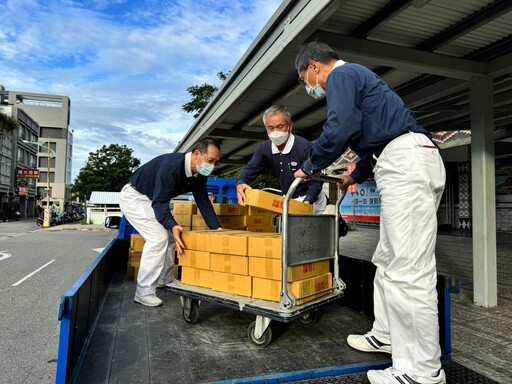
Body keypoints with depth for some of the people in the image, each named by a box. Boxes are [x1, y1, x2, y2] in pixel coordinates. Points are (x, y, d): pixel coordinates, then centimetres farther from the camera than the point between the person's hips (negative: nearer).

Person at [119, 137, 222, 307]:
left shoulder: (199, 174, -9)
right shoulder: (170, 166, -35)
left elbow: (203, 201, -4)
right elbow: (160, 202, -37)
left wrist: (216, 228, -12)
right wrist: (173, 226, -52)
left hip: (152, 200, 9)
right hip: (133, 196, -9)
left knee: (170, 237, 10)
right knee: (158, 237, -19)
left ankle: (165, 280, 26)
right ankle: (143, 292, -11)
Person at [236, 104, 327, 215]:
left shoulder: (304, 147, -20)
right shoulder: (263, 149, -1)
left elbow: (316, 179, -20)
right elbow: (250, 169, -10)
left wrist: (306, 202, -36)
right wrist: (240, 184, -33)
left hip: (310, 201, -6)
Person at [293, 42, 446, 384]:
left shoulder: (341, 74, 1)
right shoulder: (356, 77, 31)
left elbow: (340, 127, -17)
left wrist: (311, 166, -3)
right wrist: (355, 176, 42)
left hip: (406, 164, -11)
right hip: (408, 165, 11)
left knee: (407, 270, -10)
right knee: (388, 261, 15)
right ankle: (387, 336, 27)